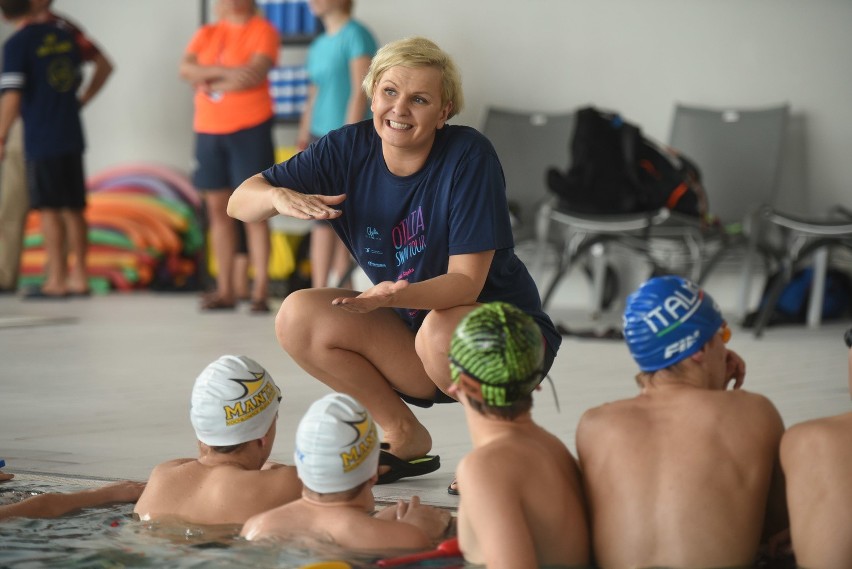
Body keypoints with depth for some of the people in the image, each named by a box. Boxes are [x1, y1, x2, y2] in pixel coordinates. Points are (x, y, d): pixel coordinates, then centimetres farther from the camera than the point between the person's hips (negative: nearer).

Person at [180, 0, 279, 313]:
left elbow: (254, 74, -17)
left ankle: (260, 290, -7)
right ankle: (225, 290, 12)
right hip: (208, 131, 5)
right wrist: (225, 70, -16)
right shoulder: (207, 34, 13)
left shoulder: (263, 31, -2)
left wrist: (211, 83, -7)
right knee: (217, 209, 6)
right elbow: (186, 69, -2)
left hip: (249, 129, -5)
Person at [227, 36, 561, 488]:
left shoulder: (468, 157, -21)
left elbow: (467, 281, -24)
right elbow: (239, 202, -7)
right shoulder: (349, 150, -8)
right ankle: (407, 440, 3)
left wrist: (396, 295, -43)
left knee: (441, 331, -37)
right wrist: (278, 196, -30)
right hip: (410, 333, 5)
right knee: (298, 318, -14)